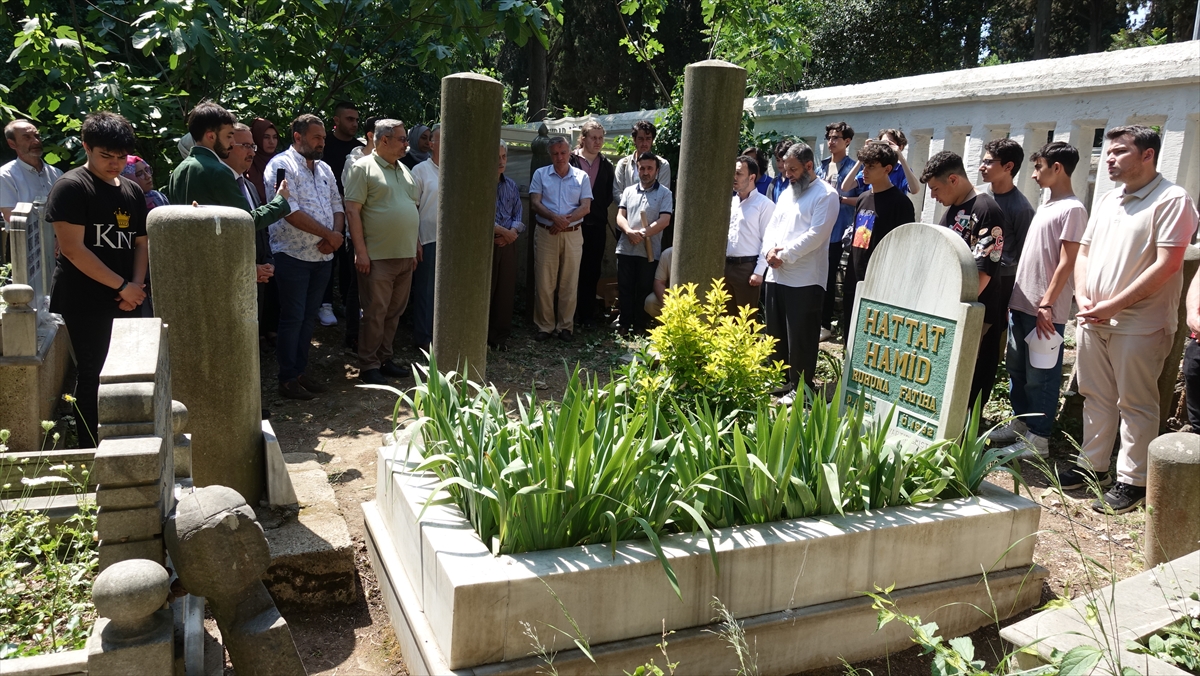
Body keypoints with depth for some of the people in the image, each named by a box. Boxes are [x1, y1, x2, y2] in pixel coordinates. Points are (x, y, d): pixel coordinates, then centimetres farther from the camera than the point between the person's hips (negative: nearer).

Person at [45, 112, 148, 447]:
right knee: (94, 375, -2)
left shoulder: (132, 191, 13)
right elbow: (72, 249, -15)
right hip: (86, 302, -6)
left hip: (126, 301, 6)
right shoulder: (71, 187, -8)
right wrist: (122, 286, -15)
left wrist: (136, 285, -3)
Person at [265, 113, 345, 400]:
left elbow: (337, 206, 14)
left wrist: (335, 236, -7)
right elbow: (290, 211, -19)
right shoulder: (282, 165, -9)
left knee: (308, 317, 13)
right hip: (294, 256, -7)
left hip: (323, 256, 7)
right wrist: (329, 235, -14)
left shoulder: (325, 169, 16)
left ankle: (301, 371, 23)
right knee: (292, 318, 0)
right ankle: (287, 379, 9)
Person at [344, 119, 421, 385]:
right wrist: (361, 251, -16)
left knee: (394, 312, 12)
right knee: (375, 313, -1)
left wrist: (415, 250, 16)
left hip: (405, 256, 7)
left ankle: (384, 358, 23)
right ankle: (368, 365, 9)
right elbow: (352, 210, -11)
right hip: (378, 256, -7)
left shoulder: (404, 170, 16)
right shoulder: (363, 167, -6)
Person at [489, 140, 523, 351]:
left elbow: (518, 215, 12)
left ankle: (500, 337, 16)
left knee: (505, 291, 7)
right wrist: (502, 230, -13)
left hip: (507, 244, 5)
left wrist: (512, 233, -8)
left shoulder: (512, 186, 14)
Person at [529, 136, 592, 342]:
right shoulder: (540, 174, 6)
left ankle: (565, 326, 13)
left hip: (572, 235, 0)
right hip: (545, 234, 0)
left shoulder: (581, 177, 7)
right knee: (544, 284, 0)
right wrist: (555, 218, -19)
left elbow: (585, 207, -1)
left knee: (569, 284, 4)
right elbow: (535, 203, -3)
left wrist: (566, 220, -16)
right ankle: (545, 326, 9)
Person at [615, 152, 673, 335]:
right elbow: (620, 216, 5)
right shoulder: (629, 191, 12)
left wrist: (643, 233, -20)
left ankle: (640, 327, 14)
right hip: (625, 249, 3)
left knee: (644, 290, 4)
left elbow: (664, 220, -9)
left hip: (649, 251, -3)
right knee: (625, 289, 7)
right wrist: (629, 232, -16)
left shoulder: (664, 193, 1)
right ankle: (625, 324, 17)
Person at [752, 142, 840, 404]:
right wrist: (770, 250, -6)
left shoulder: (826, 195, -6)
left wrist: (784, 255, -15)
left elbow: (816, 235, -16)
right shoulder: (786, 193, 18)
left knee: (800, 337, -2)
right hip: (775, 275, 8)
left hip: (805, 279, -8)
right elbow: (772, 228, 14)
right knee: (776, 333, 14)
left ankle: (800, 387, 9)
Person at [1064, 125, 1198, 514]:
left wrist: (1114, 306, -18)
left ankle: (1131, 481, 10)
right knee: (1096, 398, 14)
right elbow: (1084, 253, 17)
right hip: (1094, 321, 7)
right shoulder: (1107, 201, 14)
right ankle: (1093, 466, 26)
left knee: (1135, 405, 2)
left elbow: (1166, 265, -17)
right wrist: (1083, 297, -1)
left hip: (1140, 325, -7)